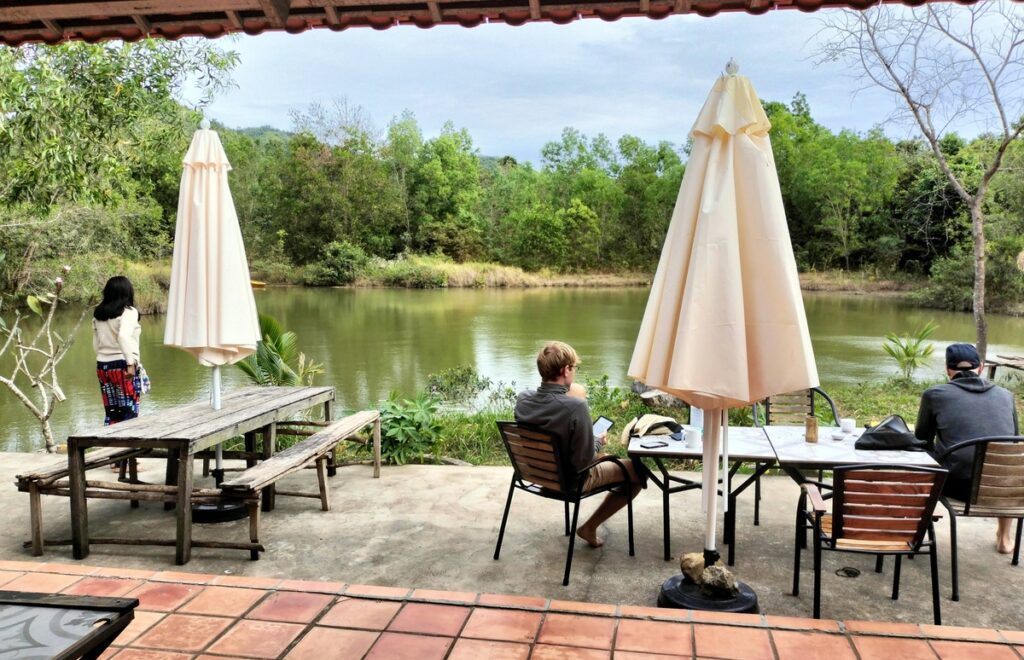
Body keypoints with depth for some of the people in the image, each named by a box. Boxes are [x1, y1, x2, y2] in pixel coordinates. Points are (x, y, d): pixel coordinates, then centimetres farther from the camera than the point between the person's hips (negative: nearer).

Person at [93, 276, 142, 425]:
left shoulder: (98, 314, 11)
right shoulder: (128, 312, -8)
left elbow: (96, 344, 13)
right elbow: (124, 337, -24)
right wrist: (131, 363, -26)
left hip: (102, 365, 6)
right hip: (122, 365, -6)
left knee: (111, 413, 12)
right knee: (129, 412, -1)